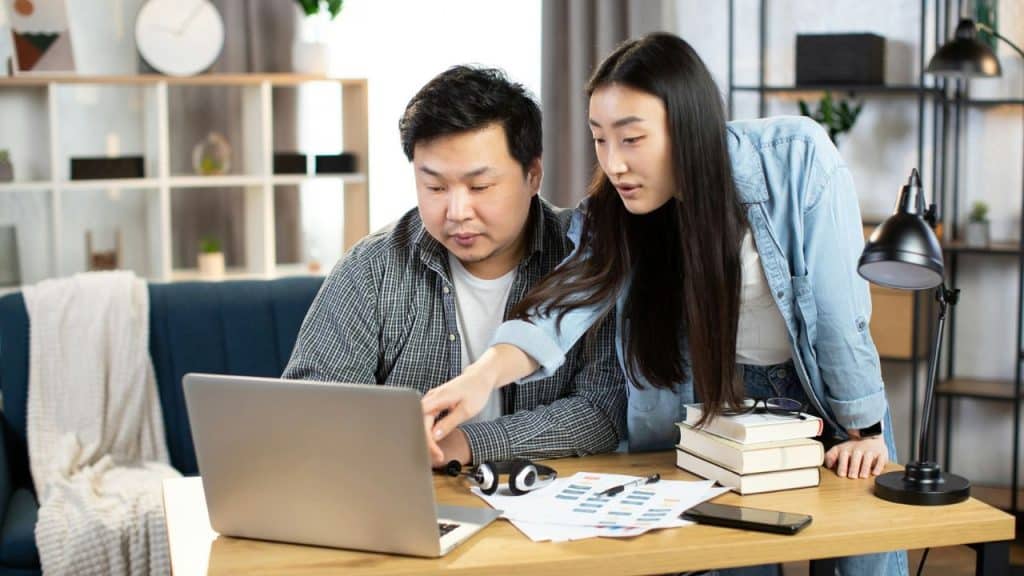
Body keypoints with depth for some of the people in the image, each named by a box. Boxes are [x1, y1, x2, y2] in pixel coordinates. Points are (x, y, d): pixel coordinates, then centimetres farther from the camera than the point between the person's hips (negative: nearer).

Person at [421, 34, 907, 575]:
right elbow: (570, 299, -31)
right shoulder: (617, 210, -16)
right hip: (719, 395, 2)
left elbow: (838, 303, -20)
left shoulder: (798, 157, -25)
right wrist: (484, 374, -49)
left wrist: (866, 427, -13)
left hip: (824, 386, -1)